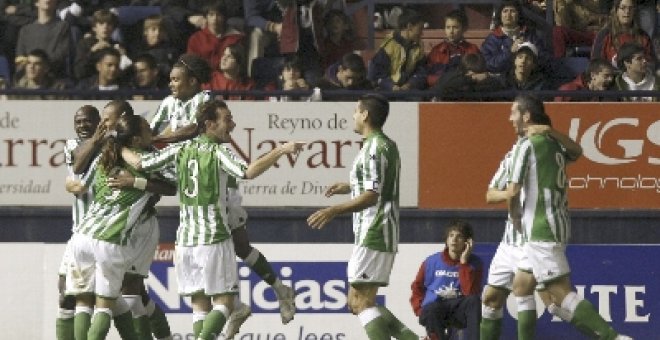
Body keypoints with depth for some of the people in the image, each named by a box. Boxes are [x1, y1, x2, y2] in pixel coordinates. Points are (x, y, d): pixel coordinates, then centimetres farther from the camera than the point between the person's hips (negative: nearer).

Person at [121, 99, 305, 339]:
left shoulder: (181, 149, 7)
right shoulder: (218, 152, -9)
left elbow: (139, 163, 8)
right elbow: (248, 172, -26)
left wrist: (119, 148, 28)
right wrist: (281, 151, -23)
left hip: (185, 239, 5)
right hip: (215, 238, -5)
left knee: (200, 304, 10)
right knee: (223, 302, -2)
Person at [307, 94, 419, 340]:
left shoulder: (373, 148, -14)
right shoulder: (388, 145, 17)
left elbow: (371, 197, -22)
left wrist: (334, 211, -26)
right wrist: (351, 188, 36)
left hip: (372, 235, -10)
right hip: (384, 236, 10)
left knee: (361, 301, -11)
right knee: (357, 302, 13)